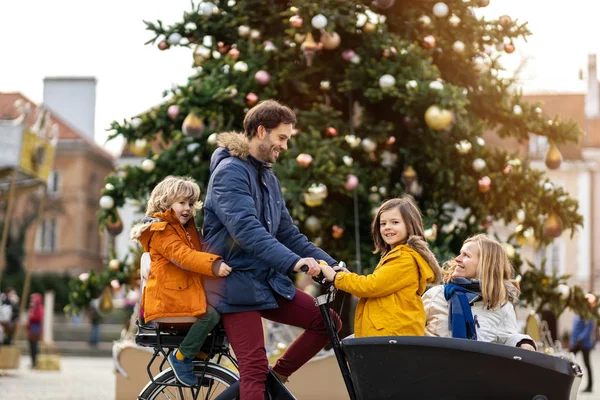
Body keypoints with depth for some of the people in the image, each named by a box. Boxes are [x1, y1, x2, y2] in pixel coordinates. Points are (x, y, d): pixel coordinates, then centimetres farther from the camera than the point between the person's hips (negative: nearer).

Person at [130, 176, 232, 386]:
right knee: (210, 314, -26)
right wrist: (214, 265, -39)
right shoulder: (162, 231, -11)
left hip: (187, 293, 10)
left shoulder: (187, 228, 21)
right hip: (168, 298, -10)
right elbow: (182, 255, -26)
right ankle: (181, 357, -13)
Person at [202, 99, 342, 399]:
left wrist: (331, 264, 3)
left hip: (268, 279, 8)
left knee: (328, 322, -1)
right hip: (236, 283, -8)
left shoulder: (268, 178, 15)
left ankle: (276, 376, 10)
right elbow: (246, 228, -28)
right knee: (254, 366, -13)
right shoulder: (230, 172, -14)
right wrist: (293, 261, -38)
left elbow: (288, 233, 14)